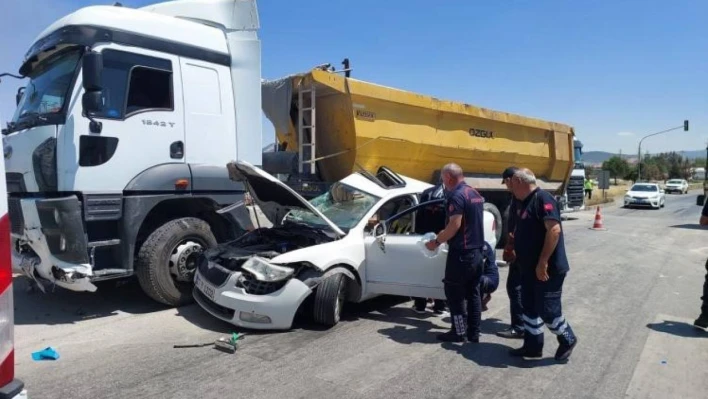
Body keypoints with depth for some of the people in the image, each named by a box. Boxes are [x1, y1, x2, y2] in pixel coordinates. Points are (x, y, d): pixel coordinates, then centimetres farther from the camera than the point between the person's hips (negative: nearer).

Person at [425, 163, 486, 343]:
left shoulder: (457, 196, -15)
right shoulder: (475, 194, 14)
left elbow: (455, 225, -23)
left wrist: (437, 241, -11)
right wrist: (445, 234, 23)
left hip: (461, 252, -9)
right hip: (476, 251, 9)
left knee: (454, 293, 2)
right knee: (472, 293, 12)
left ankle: (459, 332, 7)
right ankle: (473, 333, 18)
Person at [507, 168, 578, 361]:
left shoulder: (543, 199, -17)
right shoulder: (527, 202, 13)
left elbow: (554, 230, -26)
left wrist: (543, 262, -27)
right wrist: (513, 251, 22)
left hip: (547, 269, -10)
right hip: (529, 269, 10)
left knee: (547, 309, 0)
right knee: (529, 308, 14)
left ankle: (567, 340, 23)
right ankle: (533, 346, 25)